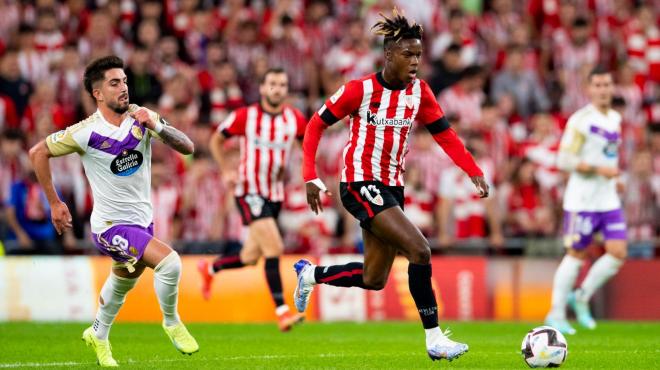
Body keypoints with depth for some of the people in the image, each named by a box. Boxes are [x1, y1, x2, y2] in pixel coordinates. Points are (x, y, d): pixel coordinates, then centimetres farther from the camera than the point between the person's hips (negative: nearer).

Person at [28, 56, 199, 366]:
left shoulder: (141, 117, -7)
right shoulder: (86, 132, -18)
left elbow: (187, 147, -10)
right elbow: (38, 152, -7)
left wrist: (157, 126, -28)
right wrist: (54, 203, -5)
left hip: (142, 220, 6)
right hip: (111, 224, -6)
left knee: (121, 285, 24)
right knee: (169, 261, -24)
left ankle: (98, 335, 51)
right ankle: (171, 323, 0)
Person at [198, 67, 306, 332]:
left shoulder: (295, 119, 0)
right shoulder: (245, 117, -9)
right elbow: (216, 140, 6)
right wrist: (226, 170, -5)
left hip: (275, 194, 5)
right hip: (249, 191, -5)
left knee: (250, 257, 13)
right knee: (274, 248, -20)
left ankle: (210, 269, 44)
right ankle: (281, 311, -17)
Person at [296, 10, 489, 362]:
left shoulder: (419, 92, 1)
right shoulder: (360, 89, -13)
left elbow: (444, 134, 3)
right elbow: (316, 125, -5)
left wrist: (474, 171, -10)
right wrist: (311, 178, -11)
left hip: (391, 187, 7)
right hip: (360, 184, -7)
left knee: (374, 280, 11)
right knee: (420, 250, -21)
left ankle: (310, 274, 35)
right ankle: (434, 339, -17)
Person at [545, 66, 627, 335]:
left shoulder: (615, 118, 12)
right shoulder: (580, 120, -12)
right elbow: (564, 160, -16)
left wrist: (615, 177, 13)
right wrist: (599, 169, -22)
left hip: (609, 199, 7)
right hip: (582, 200, -7)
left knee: (618, 253, -5)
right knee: (576, 255, -1)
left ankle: (582, 297, 13)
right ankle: (556, 314, 10)